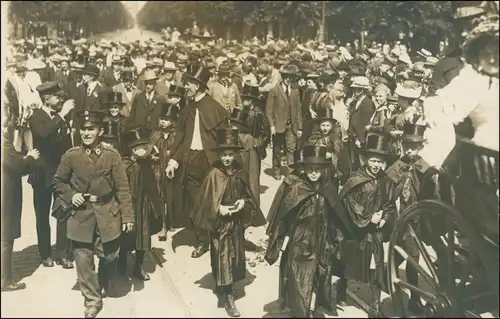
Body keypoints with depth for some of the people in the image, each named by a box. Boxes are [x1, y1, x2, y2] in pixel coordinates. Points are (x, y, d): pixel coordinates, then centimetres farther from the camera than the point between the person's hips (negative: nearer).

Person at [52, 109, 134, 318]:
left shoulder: (112, 155, -7)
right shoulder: (70, 156, -4)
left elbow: (122, 188, -5)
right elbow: (58, 183, 10)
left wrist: (127, 216, -7)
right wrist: (70, 196, -9)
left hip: (108, 216, 0)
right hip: (81, 217, 0)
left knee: (109, 256, 12)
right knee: (84, 260, 4)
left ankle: (103, 284, 43)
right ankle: (92, 300, 21)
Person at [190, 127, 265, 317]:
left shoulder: (240, 173, -1)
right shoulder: (214, 174, -13)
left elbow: (246, 194, 10)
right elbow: (206, 199, -10)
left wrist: (243, 202, -10)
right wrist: (218, 208, -24)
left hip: (236, 221, 5)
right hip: (220, 222, -5)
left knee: (234, 256, 14)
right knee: (222, 257, -2)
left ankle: (224, 289, 32)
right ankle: (227, 296, 5)